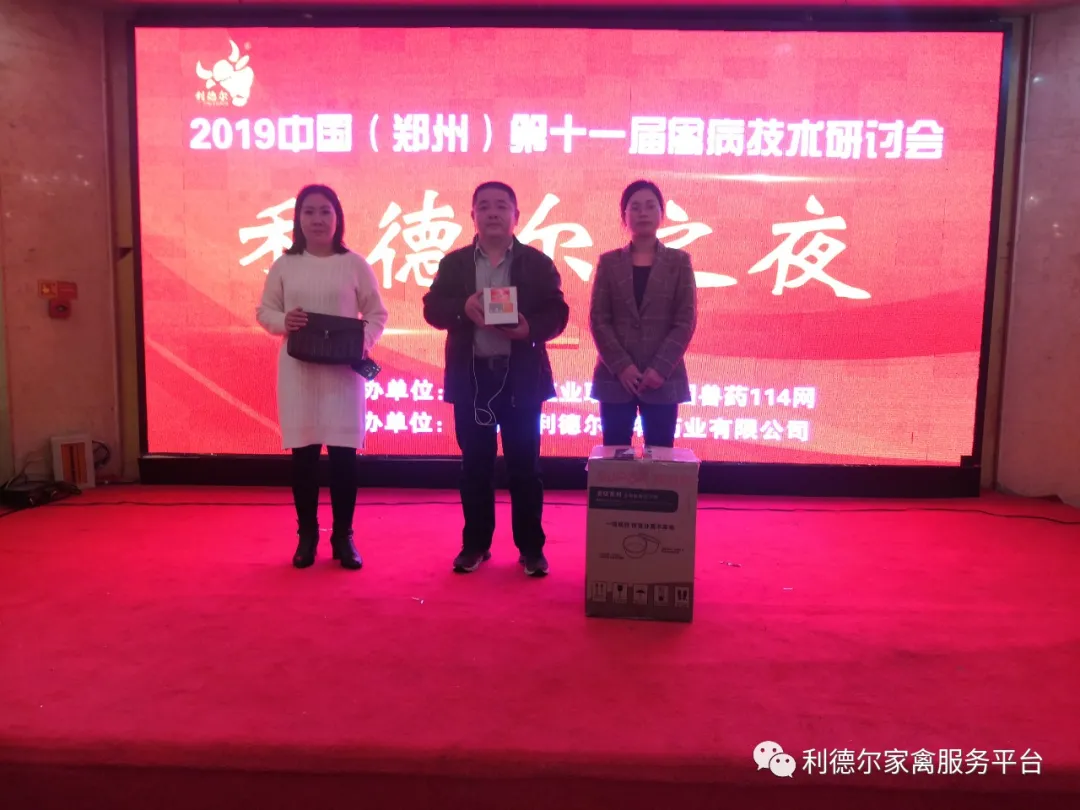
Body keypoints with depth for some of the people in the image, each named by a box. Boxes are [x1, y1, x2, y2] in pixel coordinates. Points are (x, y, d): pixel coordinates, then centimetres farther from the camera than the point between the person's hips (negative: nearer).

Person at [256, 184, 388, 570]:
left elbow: (377, 314, 4)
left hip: (343, 371, -1)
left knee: (344, 454, 1)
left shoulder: (355, 264, 1)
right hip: (298, 370, 1)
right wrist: (283, 322, -12)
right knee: (303, 454, 5)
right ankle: (307, 535, 20)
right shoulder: (284, 265, 5)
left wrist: (363, 342, -14)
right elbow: (264, 311, 10)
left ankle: (343, 537, 15)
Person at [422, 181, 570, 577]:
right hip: (470, 375, 1)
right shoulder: (454, 263, 8)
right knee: (475, 463, 8)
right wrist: (463, 308, -18)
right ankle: (475, 544, 20)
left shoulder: (537, 262, 5)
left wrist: (531, 328, -20)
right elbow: (432, 308, 1)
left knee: (524, 464, 3)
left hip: (521, 376, -1)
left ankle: (531, 547, 14)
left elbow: (557, 312, -1)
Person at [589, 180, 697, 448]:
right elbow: (598, 319, 1)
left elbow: (686, 320, -1)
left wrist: (660, 368, -12)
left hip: (663, 379, 0)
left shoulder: (679, 261, 7)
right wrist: (621, 366, -11)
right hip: (615, 377, 1)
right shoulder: (609, 262, 8)